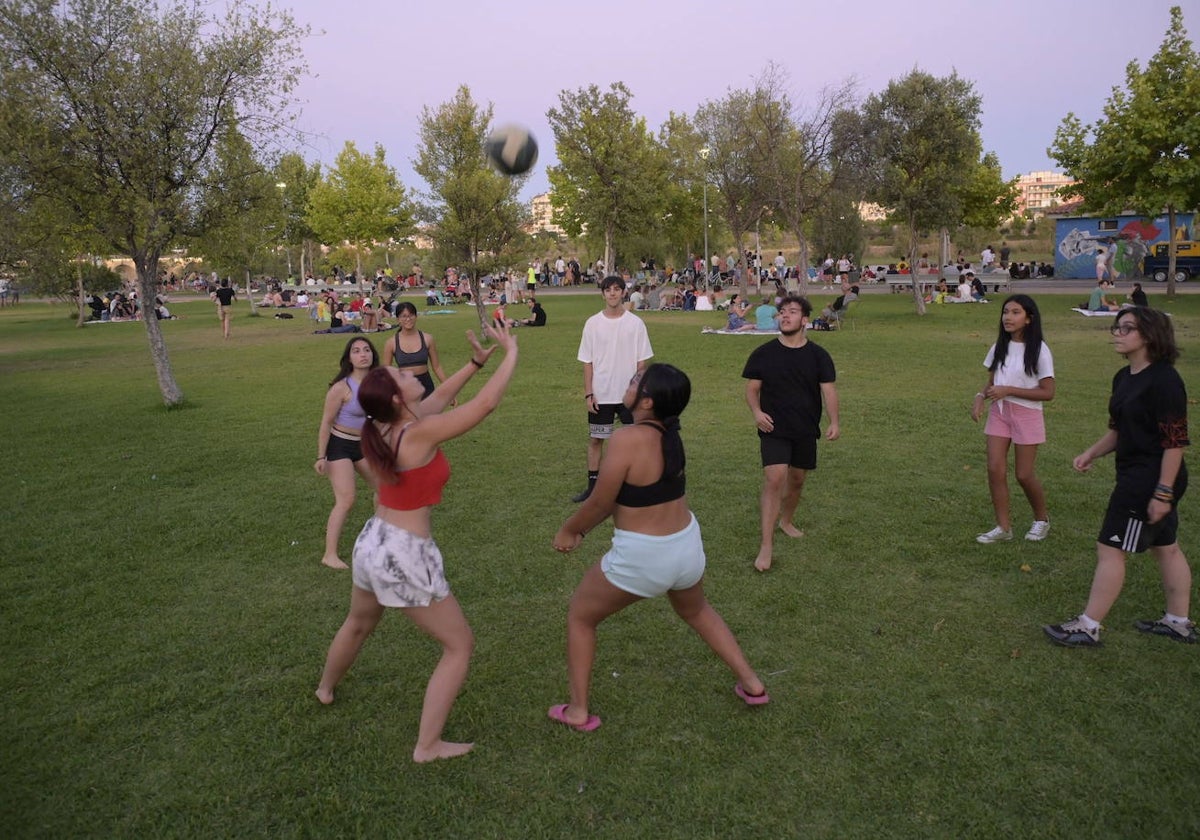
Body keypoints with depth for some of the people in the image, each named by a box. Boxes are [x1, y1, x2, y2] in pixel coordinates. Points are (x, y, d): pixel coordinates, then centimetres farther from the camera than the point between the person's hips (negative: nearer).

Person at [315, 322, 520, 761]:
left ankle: (325, 689, 62)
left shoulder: (385, 428, 0)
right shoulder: (420, 434, -22)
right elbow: (486, 403, -22)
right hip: (405, 554, -8)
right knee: (460, 645, 8)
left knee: (358, 624, 36)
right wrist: (511, 353, -10)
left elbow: (438, 398, 15)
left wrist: (476, 361, 13)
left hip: (372, 542, 8)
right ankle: (427, 746, 12)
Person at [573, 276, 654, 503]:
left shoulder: (635, 323, -3)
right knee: (595, 440, 7)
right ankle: (593, 486, 18)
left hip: (629, 394, -1)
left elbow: (641, 361, 0)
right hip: (600, 394, 1)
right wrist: (588, 393, -4)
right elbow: (587, 361, 1)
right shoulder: (593, 323, -1)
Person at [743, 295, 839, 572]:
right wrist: (757, 412, -18)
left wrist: (834, 422, -17)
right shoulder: (763, 354, -4)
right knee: (774, 479, -16)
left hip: (806, 430, 3)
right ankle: (766, 545, -14)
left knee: (797, 479, 16)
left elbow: (828, 389, -3)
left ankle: (786, 520, 44)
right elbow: (752, 388, 2)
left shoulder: (818, 355, 0)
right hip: (774, 429, -3)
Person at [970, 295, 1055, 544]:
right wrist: (980, 398, -7)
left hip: (1026, 414, -5)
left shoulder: (1039, 350, -12)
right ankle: (1003, 527, 8)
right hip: (999, 412, 5)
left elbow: (1047, 392, -14)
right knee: (995, 469, -3)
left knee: (1023, 474, 2)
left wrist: (1008, 390, -21)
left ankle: (1041, 519, 29)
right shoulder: (1000, 346, 5)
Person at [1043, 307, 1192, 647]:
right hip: (1136, 475, 10)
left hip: (1149, 480, -10)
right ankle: (1178, 622, 32)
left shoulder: (1164, 381, -20)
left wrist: (1163, 493, -22)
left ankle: (1087, 627, 5)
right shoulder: (1124, 377, 8)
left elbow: (1175, 441, -21)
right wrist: (1091, 453, 3)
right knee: (1166, 547, 18)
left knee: (1110, 549, -4)